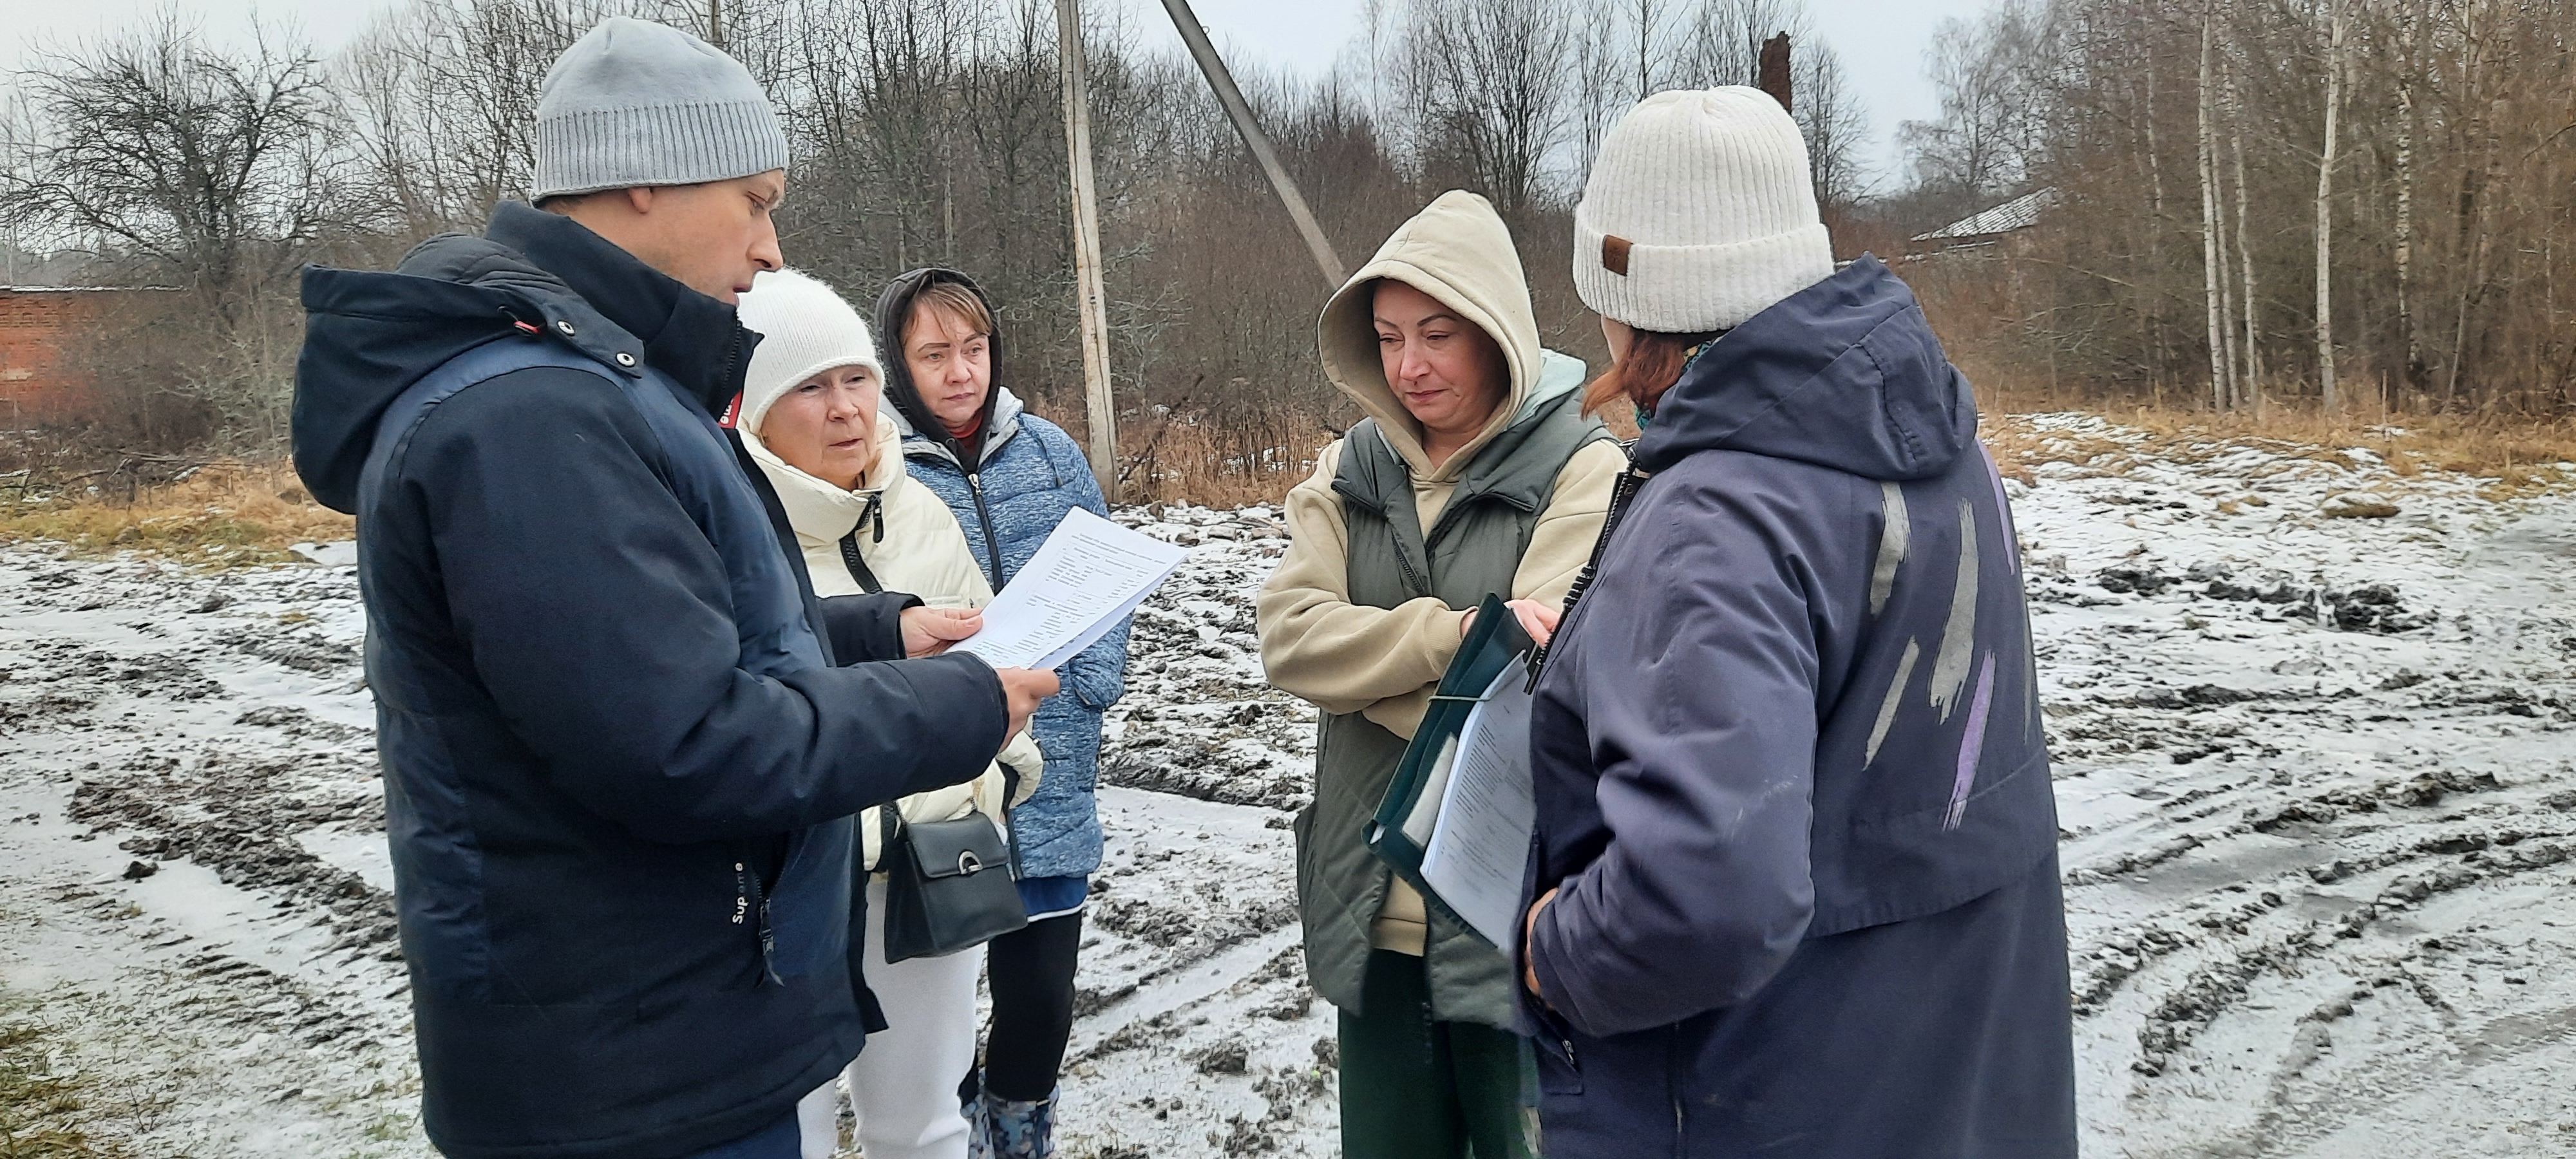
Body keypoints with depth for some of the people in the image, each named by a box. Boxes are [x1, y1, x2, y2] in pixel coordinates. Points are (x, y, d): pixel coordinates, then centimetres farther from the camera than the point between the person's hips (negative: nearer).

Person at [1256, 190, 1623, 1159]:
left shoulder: (1582, 469, -10)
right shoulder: (1350, 471, 6)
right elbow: (1287, 636, -8)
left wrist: (1366, 664, -10)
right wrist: (1452, 635, -22)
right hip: (1374, 904, 5)